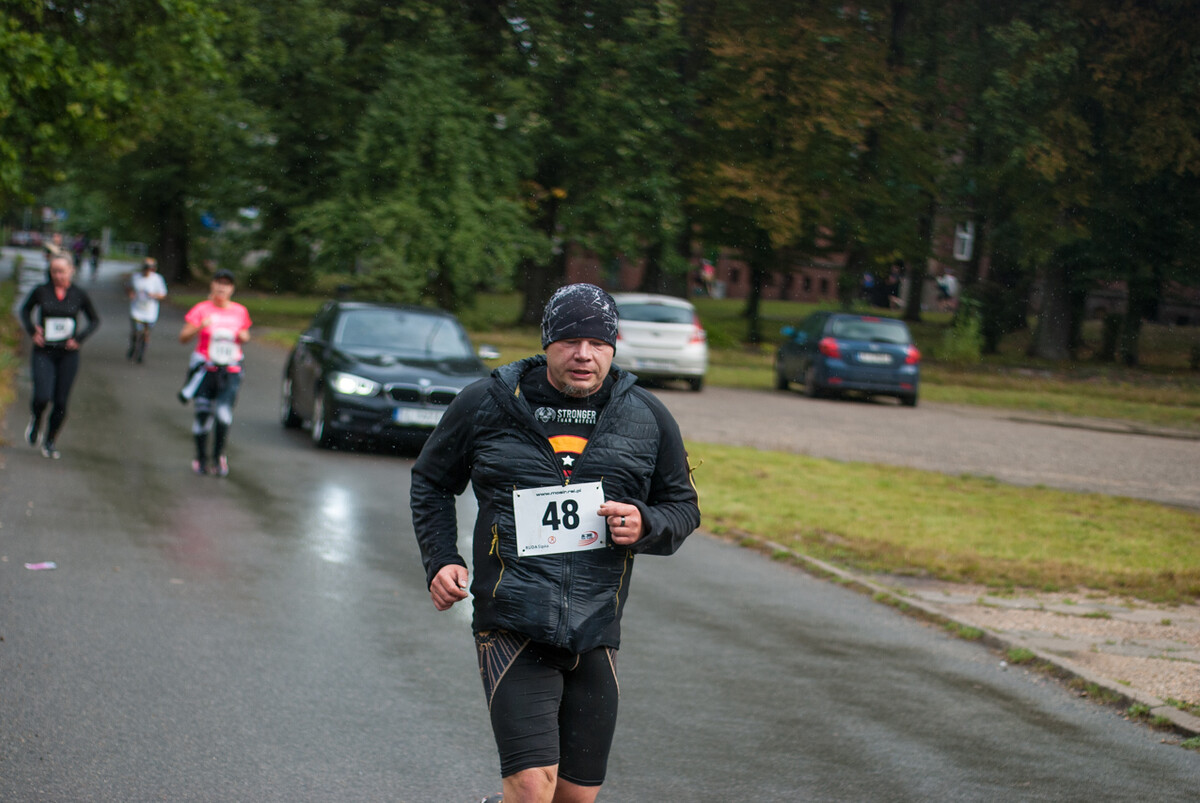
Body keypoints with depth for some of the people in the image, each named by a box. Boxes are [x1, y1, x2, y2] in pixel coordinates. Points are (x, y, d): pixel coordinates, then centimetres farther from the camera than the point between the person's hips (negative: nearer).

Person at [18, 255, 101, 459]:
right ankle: (36, 421, 19)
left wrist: (79, 338, -4)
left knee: (61, 402, 2)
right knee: (42, 397, -16)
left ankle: (50, 440, 23)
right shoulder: (41, 291, -4)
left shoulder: (79, 295, -2)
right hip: (43, 352, -1)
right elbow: (25, 310, 14)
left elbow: (94, 320, 11)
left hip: (68, 354, 1)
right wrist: (32, 331, -2)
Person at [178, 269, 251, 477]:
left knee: (224, 413, -14)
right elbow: (183, 337, -6)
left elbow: (245, 336, 24)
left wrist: (243, 337, 0)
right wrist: (200, 326, -24)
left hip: (230, 372, 1)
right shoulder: (201, 310, 0)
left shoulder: (240, 311, 10)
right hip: (205, 370, -1)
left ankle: (218, 456, 4)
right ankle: (200, 458, 18)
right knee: (203, 413, 0)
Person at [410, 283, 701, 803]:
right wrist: (441, 561, 1)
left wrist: (646, 526, -8)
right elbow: (431, 482, 15)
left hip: (594, 636, 3)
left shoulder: (647, 419, 6)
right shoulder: (486, 404, 1)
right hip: (512, 629, -3)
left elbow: (683, 507, 15)